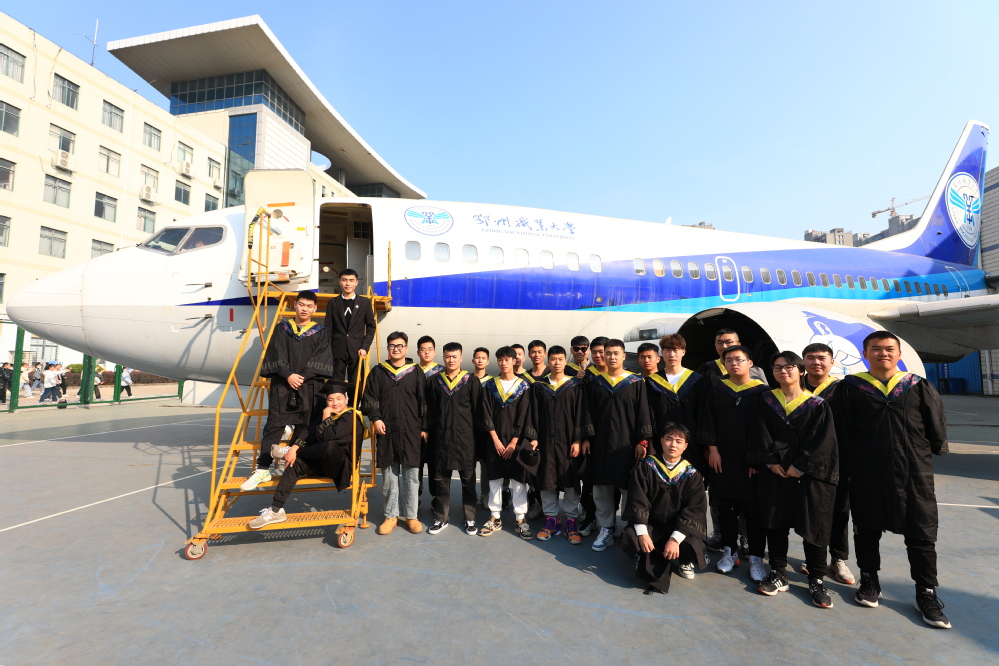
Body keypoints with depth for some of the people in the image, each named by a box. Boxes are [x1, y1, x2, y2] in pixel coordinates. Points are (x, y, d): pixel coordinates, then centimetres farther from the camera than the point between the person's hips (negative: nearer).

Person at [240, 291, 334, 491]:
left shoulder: (320, 332, 8)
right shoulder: (281, 329, 11)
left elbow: (321, 359, -1)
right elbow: (276, 355, 2)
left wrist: (303, 376, -13)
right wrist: (288, 375, -12)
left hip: (310, 386, 0)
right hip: (282, 384, 1)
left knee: (304, 428, 0)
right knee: (273, 425, -2)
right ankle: (263, 469, 3)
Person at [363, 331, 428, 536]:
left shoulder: (416, 373, 5)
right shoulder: (378, 372, 8)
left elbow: (424, 402, 4)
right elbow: (369, 398, 7)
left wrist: (424, 427, -1)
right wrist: (375, 418, -8)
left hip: (411, 432, -1)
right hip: (386, 431, 1)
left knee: (411, 475, 4)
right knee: (389, 475, 8)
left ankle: (410, 515, 17)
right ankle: (391, 515, 20)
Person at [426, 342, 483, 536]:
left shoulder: (472, 381, -1)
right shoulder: (435, 381, 6)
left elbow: (477, 410, 0)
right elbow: (430, 411, 8)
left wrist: (475, 434, -3)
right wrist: (430, 432, 2)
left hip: (465, 437, -2)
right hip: (441, 437, 2)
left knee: (468, 480, 7)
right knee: (440, 479, 9)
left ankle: (470, 519, 20)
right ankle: (442, 518, 24)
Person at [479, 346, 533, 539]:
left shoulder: (523, 387, 0)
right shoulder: (490, 386, 4)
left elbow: (524, 416, -4)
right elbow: (487, 415, 0)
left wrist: (513, 442, -10)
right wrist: (496, 440, -8)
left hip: (516, 441, -1)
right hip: (495, 440, 2)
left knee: (518, 480, 2)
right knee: (494, 479, 7)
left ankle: (520, 520, 14)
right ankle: (495, 518, 19)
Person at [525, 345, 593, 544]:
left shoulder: (576, 385, 0)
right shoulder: (538, 386, 4)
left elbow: (581, 414, -2)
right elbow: (534, 414, 5)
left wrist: (577, 440, -8)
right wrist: (533, 437, -2)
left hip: (568, 440, -1)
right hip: (545, 440, 2)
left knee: (571, 480, 3)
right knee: (546, 480, 7)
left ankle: (571, 521, 17)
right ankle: (551, 520, 21)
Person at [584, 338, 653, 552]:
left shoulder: (636, 382, -1)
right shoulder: (594, 382, 6)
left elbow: (643, 413, -2)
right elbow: (588, 412, 8)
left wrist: (642, 441, -7)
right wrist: (586, 438, 4)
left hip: (627, 444, -2)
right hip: (600, 444, 3)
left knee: (629, 489, 3)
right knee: (601, 490, 7)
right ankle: (606, 530, 20)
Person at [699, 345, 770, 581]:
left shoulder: (762, 392, -1)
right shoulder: (716, 391, 5)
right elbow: (707, 422, 4)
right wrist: (712, 449, -5)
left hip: (752, 460, -2)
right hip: (722, 459, 2)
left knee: (753, 509, 3)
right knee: (725, 506, 9)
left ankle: (756, 557, 16)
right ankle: (729, 551, 24)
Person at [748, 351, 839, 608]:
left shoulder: (817, 405, -1)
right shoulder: (766, 401, 5)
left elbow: (821, 440, -8)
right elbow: (760, 435, 1)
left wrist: (799, 466, -14)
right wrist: (771, 462, -10)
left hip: (809, 475, -2)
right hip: (773, 473, 2)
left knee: (813, 526, 3)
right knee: (775, 523, 5)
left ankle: (816, 580, 18)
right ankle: (778, 574, 18)